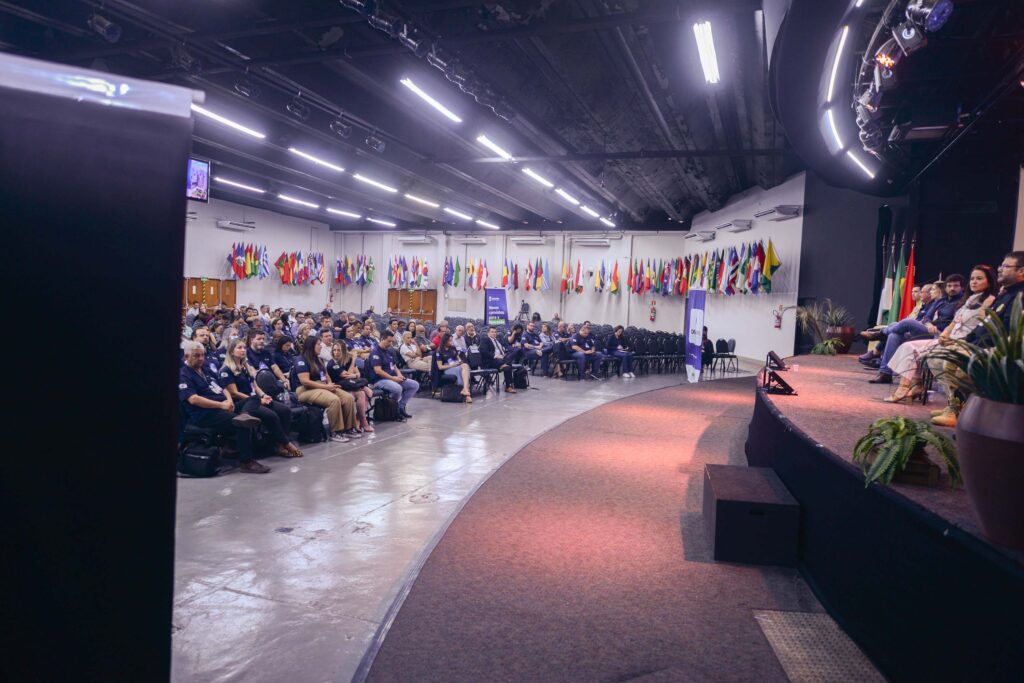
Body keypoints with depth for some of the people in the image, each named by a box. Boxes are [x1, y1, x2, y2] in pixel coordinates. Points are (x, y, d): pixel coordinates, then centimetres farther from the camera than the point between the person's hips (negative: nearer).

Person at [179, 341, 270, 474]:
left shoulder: (205, 370, 23)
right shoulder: (183, 375, -3)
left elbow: (221, 389, 24)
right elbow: (193, 399, -17)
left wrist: (229, 400, 0)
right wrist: (221, 405, -18)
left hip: (221, 408, 9)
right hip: (205, 414, -9)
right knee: (243, 425, -27)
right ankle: (246, 462, -19)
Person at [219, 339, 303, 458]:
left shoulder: (247, 367, 20)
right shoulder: (226, 370, -5)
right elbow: (234, 393, -12)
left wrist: (263, 395, -4)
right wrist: (258, 400, -14)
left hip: (255, 401, 8)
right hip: (240, 404, -8)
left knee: (285, 410, -15)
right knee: (271, 415, -30)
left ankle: (280, 444, -18)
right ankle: (286, 444, -14)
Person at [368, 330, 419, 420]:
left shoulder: (390, 351, 14)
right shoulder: (375, 352, -12)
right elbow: (378, 371, -20)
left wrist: (399, 375, 0)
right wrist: (393, 378, -18)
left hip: (393, 378, 9)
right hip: (379, 380, -9)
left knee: (415, 385, -1)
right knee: (397, 388, -36)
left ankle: (401, 406, 3)